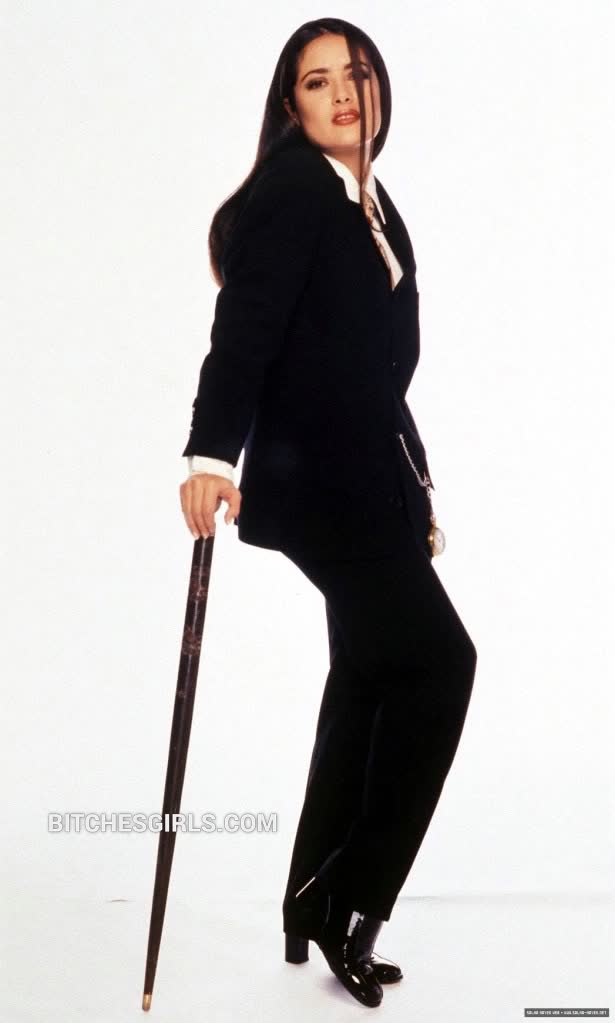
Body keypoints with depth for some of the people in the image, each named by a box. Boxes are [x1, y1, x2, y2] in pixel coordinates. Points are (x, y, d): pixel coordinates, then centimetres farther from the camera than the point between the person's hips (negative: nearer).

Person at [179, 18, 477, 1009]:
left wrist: (416, 484, 19)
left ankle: (319, 904, 23)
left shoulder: (374, 206, 15)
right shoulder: (288, 193, -10)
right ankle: (353, 900, -2)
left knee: (369, 679, 11)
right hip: (314, 477, -9)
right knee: (438, 658, -13)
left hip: (367, 477, 9)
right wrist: (211, 453, -35)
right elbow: (243, 330, -22)